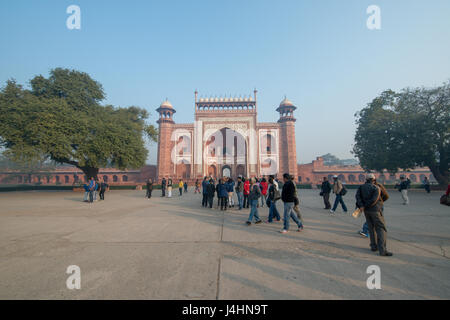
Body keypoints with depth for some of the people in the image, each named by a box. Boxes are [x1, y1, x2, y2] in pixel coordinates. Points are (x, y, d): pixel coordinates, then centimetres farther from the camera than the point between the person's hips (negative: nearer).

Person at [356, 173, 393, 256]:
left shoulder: (361, 187, 3)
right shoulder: (377, 188, -8)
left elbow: (357, 196, -13)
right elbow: (374, 199, -20)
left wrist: (361, 206, -18)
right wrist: (366, 205, -9)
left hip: (366, 211, 5)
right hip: (375, 210, -5)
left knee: (371, 228, 17)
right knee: (381, 229, -1)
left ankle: (373, 246, 21)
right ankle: (382, 250, -6)